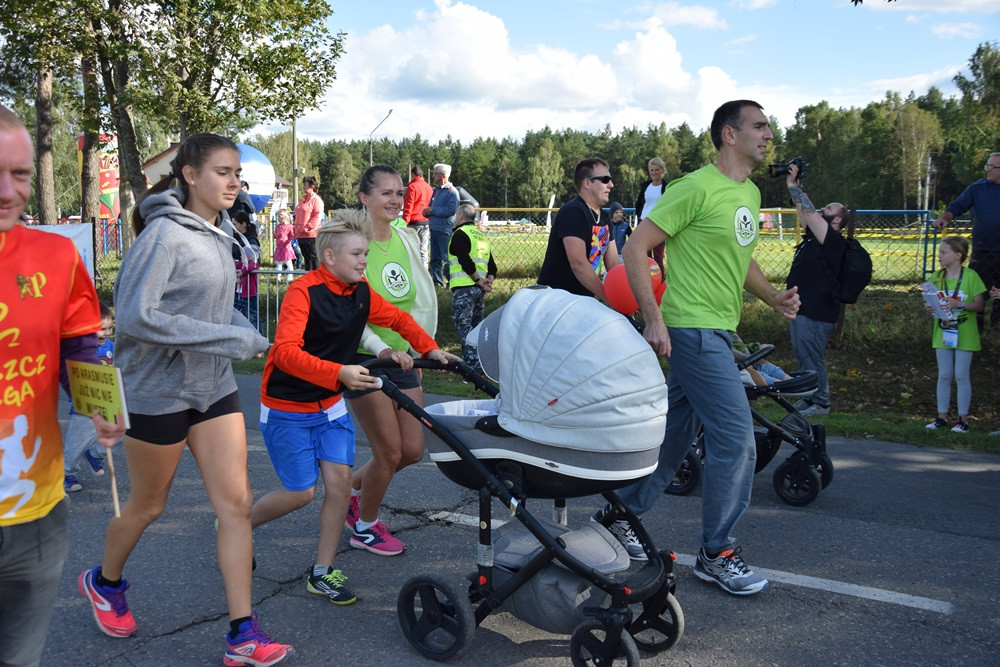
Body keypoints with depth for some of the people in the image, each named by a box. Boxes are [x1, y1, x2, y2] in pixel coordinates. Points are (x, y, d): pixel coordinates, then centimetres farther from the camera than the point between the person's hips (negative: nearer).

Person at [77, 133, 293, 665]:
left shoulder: (217, 233, 6)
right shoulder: (165, 233, -18)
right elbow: (136, 316, -27)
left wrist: (251, 337, -2)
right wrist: (231, 339, -25)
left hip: (213, 387, 7)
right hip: (158, 390, -6)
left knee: (236, 502, 0)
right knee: (148, 506, 13)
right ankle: (104, 582, 44)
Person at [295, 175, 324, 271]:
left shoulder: (316, 200, -8)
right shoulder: (303, 200, 18)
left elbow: (318, 217, -17)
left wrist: (306, 228, -18)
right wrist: (297, 230, 13)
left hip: (311, 235, -9)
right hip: (301, 236, 9)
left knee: (314, 258, -5)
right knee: (306, 259, 13)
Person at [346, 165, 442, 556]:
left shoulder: (407, 239, 5)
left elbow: (426, 298, 11)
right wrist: (380, 348, -30)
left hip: (403, 358, 6)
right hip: (364, 359, -6)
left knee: (413, 450, 7)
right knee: (389, 451, -4)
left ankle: (353, 486, 34)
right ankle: (365, 527, 21)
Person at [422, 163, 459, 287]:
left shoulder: (451, 191, -10)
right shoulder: (436, 190, 16)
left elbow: (450, 209, -20)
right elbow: (431, 206, 25)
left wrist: (432, 210, -14)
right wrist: (427, 211, 1)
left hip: (445, 230, -9)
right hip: (434, 229, 9)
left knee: (447, 257, -7)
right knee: (435, 258, 14)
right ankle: (437, 281, 23)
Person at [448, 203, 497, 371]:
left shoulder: (460, 234, -6)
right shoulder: (482, 235, 21)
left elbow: (465, 261, -19)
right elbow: (492, 266, 17)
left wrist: (478, 280, -12)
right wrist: (488, 281, 4)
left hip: (464, 287, -8)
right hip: (479, 289, 8)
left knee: (463, 325, -7)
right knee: (476, 325, 15)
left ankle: (473, 365, -15)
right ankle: (479, 362, 20)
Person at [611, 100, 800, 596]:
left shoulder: (750, 193, 15)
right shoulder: (697, 188, -13)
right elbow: (635, 249, -15)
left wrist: (774, 298, 9)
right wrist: (654, 320, -21)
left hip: (718, 331, 9)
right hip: (694, 331, -9)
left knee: (674, 433, 15)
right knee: (736, 439, -8)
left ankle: (621, 515, 31)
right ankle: (717, 555, 7)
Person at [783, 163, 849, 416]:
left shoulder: (834, 240, -13)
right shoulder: (814, 234, 13)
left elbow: (809, 212, -20)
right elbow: (804, 213, 18)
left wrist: (793, 185, -15)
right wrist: (794, 185, 9)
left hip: (816, 313, -10)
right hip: (801, 308, 10)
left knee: (811, 357, -6)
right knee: (802, 356, 15)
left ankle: (820, 403, 4)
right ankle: (809, 399, 25)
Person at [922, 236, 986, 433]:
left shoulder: (970, 276, -9)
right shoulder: (937, 276, 4)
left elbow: (979, 305, -9)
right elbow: (932, 302, 10)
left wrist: (958, 304, -24)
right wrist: (929, 307, -12)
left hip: (964, 334, -4)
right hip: (942, 333, 4)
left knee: (961, 376, 0)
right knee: (944, 376, 9)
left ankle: (963, 418, 10)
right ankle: (942, 416, 17)